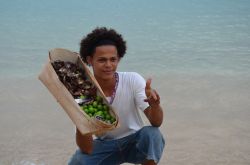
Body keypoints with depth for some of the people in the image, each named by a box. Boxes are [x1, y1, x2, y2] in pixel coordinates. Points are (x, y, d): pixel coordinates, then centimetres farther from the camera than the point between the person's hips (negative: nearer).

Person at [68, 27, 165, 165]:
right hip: (105, 145, 1)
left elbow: (156, 122, -25)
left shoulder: (133, 80, -20)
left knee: (151, 134, -33)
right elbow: (87, 149, -22)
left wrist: (154, 105, -48)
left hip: (134, 141, 0)